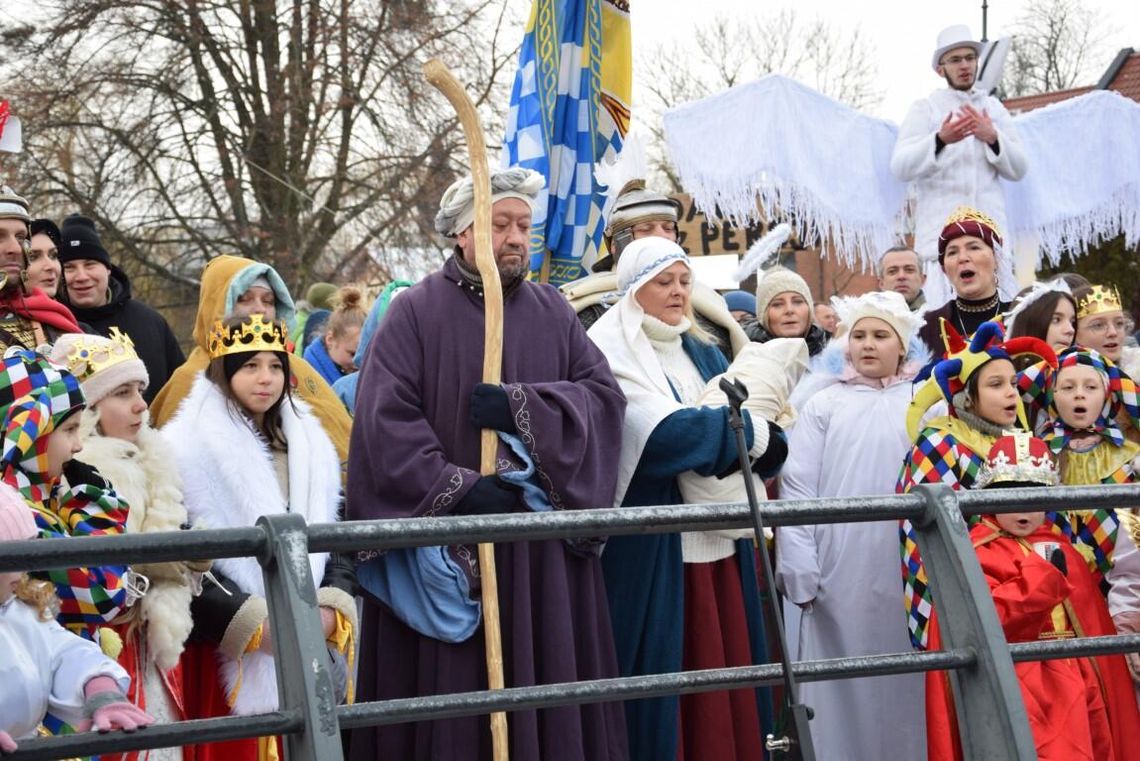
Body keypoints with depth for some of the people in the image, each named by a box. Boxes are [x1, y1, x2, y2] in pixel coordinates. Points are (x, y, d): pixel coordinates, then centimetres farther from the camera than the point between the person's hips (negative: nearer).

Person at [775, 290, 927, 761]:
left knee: (906, 688, 3)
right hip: (841, 575, 0)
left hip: (911, 575, 1)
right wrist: (801, 573, -7)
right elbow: (797, 492, 2)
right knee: (843, 689, 2)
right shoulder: (824, 405, 7)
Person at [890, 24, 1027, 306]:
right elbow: (900, 167, -5)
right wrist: (940, 140, -21)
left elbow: (1018, 169, 14)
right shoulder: (925, 108, 8)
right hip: (941, 230, -3)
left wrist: (992, 138, -5)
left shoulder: (994, 108, 19)